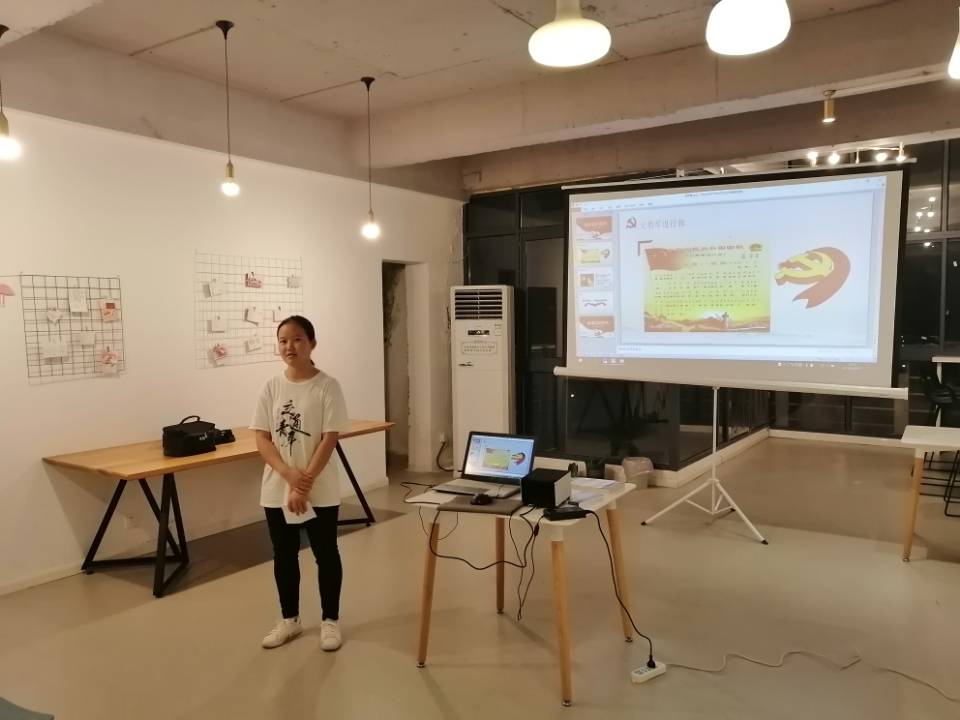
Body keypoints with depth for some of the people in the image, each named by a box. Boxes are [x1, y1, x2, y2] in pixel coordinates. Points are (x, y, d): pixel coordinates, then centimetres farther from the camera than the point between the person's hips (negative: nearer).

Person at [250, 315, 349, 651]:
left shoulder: (327, 386, -10)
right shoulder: (271, 387, 1)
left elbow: (329, 439, -13)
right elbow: (261, 438, -2)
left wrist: (305, 484, -18)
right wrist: (289, 474, -17)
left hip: (320, 490, -3)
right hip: (277, 489, 4)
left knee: (325, 553, 10)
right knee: (284, 555, 15)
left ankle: (330, 620, 26)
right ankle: (289, 619, 33)